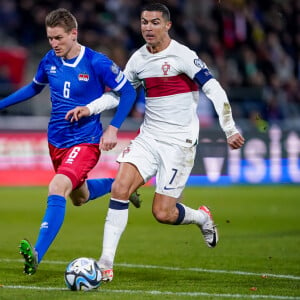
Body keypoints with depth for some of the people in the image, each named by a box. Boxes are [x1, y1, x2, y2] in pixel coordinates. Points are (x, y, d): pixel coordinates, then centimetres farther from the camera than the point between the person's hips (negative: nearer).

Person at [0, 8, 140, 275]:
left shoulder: (97, 63, -16)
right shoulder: (49, 61, 0)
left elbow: (128, 92, -7)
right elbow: (35, 87, 21)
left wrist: (113, 129, -14)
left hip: (85, 142, -7)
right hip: (56, 141, 7)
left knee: (57, 189, -29)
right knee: (79, 196, 24)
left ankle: (37, 255, -36)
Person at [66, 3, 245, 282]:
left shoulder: (182, 55, -12)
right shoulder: (138, 59, 7)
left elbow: (214, 90, -15)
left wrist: (230, 130, -21)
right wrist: (89, 109, 5)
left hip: (179, 143, -5)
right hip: (148, 138, 6)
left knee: (162, 213, -8)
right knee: (119, 188, -14)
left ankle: (201, 217, 26)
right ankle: (106, 264, -11)